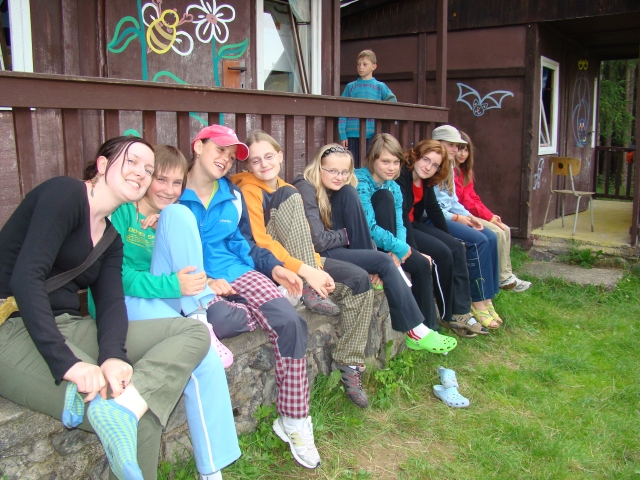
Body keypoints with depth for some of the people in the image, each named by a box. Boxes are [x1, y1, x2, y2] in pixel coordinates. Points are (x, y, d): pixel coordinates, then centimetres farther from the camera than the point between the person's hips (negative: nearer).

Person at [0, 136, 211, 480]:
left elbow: (111, 303, 1)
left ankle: (123, 409, -31)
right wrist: (66, 363, -30)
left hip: (67, 327, 9)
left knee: (194, 332, -14)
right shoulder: (65, 192, -8)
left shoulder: (111, 238, 17)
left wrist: (113, 356, -22)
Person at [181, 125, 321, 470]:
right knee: (219, 319, -39)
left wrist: (274, 267, 5)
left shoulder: (232, 194, 15)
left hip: (236, 272, 4)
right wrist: (202, 282, -17)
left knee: (292, 323, -21)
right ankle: (275, 310, -6)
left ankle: (293, 421, -12)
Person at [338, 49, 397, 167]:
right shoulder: (350, 86, 11)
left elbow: (393, 100, -3)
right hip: (352, 134, 1)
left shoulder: (380, 86, 11)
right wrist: (342, 135, -3)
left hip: (371, 134, 0)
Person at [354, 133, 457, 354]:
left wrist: (398, 249, -20)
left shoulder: (394, 187, 7)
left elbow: (399, 225, 0)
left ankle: (426, 329, -2)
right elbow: (369, 228, -26)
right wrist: (399, 248, -24)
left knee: (422, 264, -12)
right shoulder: (360, 182, -19)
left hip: (382, 244, 7)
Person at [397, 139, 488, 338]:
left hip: (413, 224, 10)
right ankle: (448, 316, -2)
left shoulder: (425, 180, 4)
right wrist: (414, 252, -34)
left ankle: (461, 312, -4)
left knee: (456, 248, -2)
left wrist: (449, 239, 13)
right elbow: (400, 217, -30)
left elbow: (433, 209, 12)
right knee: (442, 253, -19)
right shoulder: (401, 176, -23)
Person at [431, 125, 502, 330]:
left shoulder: (449, 167, 18)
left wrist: (468, 216, 3)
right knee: (478, 240, -22)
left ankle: (487, 299, -7)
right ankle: (478, 302, -13)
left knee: (491, 238, -10)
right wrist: (456, 218, -14)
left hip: (449, 216, 9)